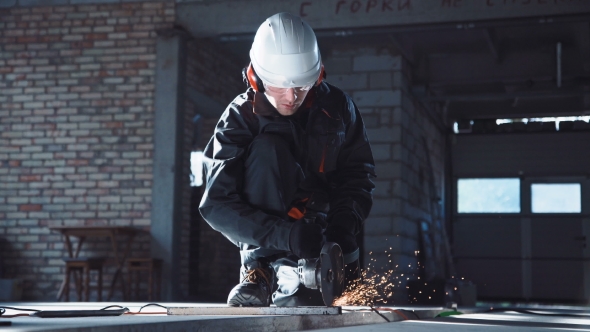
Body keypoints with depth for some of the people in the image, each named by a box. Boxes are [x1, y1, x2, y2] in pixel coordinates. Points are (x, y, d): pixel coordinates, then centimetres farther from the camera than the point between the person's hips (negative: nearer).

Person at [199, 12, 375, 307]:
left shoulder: (336, 107, -7)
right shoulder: (240, 119, -15)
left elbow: (358, 173, 0)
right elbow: (217, 205, -22)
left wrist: (344, 226, -20)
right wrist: (284, 235, -36)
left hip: (318, 232, 1)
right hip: (264, 238, -1)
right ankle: (262, 265, -26)